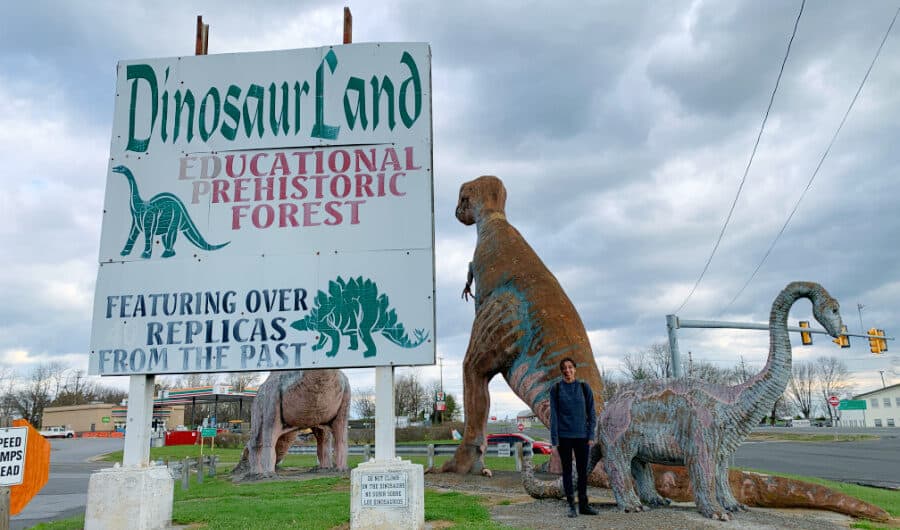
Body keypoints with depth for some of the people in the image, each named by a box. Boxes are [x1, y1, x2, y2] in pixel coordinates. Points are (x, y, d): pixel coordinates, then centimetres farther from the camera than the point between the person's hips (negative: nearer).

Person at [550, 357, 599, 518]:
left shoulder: (584, 387, 1)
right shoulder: (556, 389, -2)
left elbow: (591, 412, 3)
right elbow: (553, 415, -2)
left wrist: (591, 435, -3)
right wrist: (554, 439, -7)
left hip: (581, 435, 1)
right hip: (564, 436, -1)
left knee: (582, 470, 8)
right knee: (567, 470, 5)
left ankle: (583, 505, 19)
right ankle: (571, 506, 12)